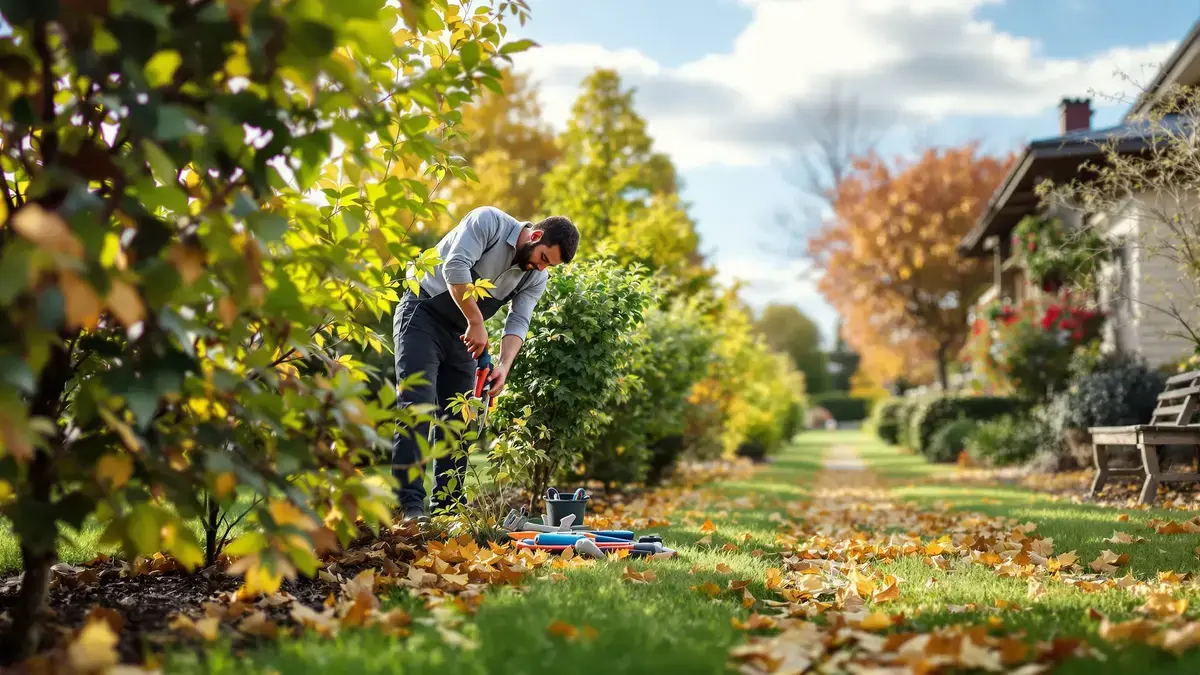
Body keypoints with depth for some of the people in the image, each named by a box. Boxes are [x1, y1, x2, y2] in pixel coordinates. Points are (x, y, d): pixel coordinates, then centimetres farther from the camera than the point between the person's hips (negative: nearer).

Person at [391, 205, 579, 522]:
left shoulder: (536, 278, 1)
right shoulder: (489, 221, -17)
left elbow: (518, 323, -8)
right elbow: (455, 266, -27)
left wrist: (504, 366, -25)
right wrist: (476, 322, -27)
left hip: (462, 333, 7)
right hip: (423, 315, -7)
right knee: (418, 405, -17)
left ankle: (446, 506, 11)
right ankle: (409, 504, -21)